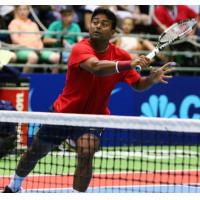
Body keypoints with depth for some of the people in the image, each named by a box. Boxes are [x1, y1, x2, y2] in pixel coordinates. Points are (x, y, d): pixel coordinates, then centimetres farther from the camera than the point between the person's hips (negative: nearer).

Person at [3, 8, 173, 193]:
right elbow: (97, 67, -46)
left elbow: (138, 84, -5)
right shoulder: (81, 49, -26)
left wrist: (152, 78, -29)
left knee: (86, 152, -28)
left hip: (93, 117, 1)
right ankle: (14, 186, 47)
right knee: (35, 152, 17)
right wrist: (129, 64, -61)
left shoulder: (121, 56, -11)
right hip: (63, 113, -1)